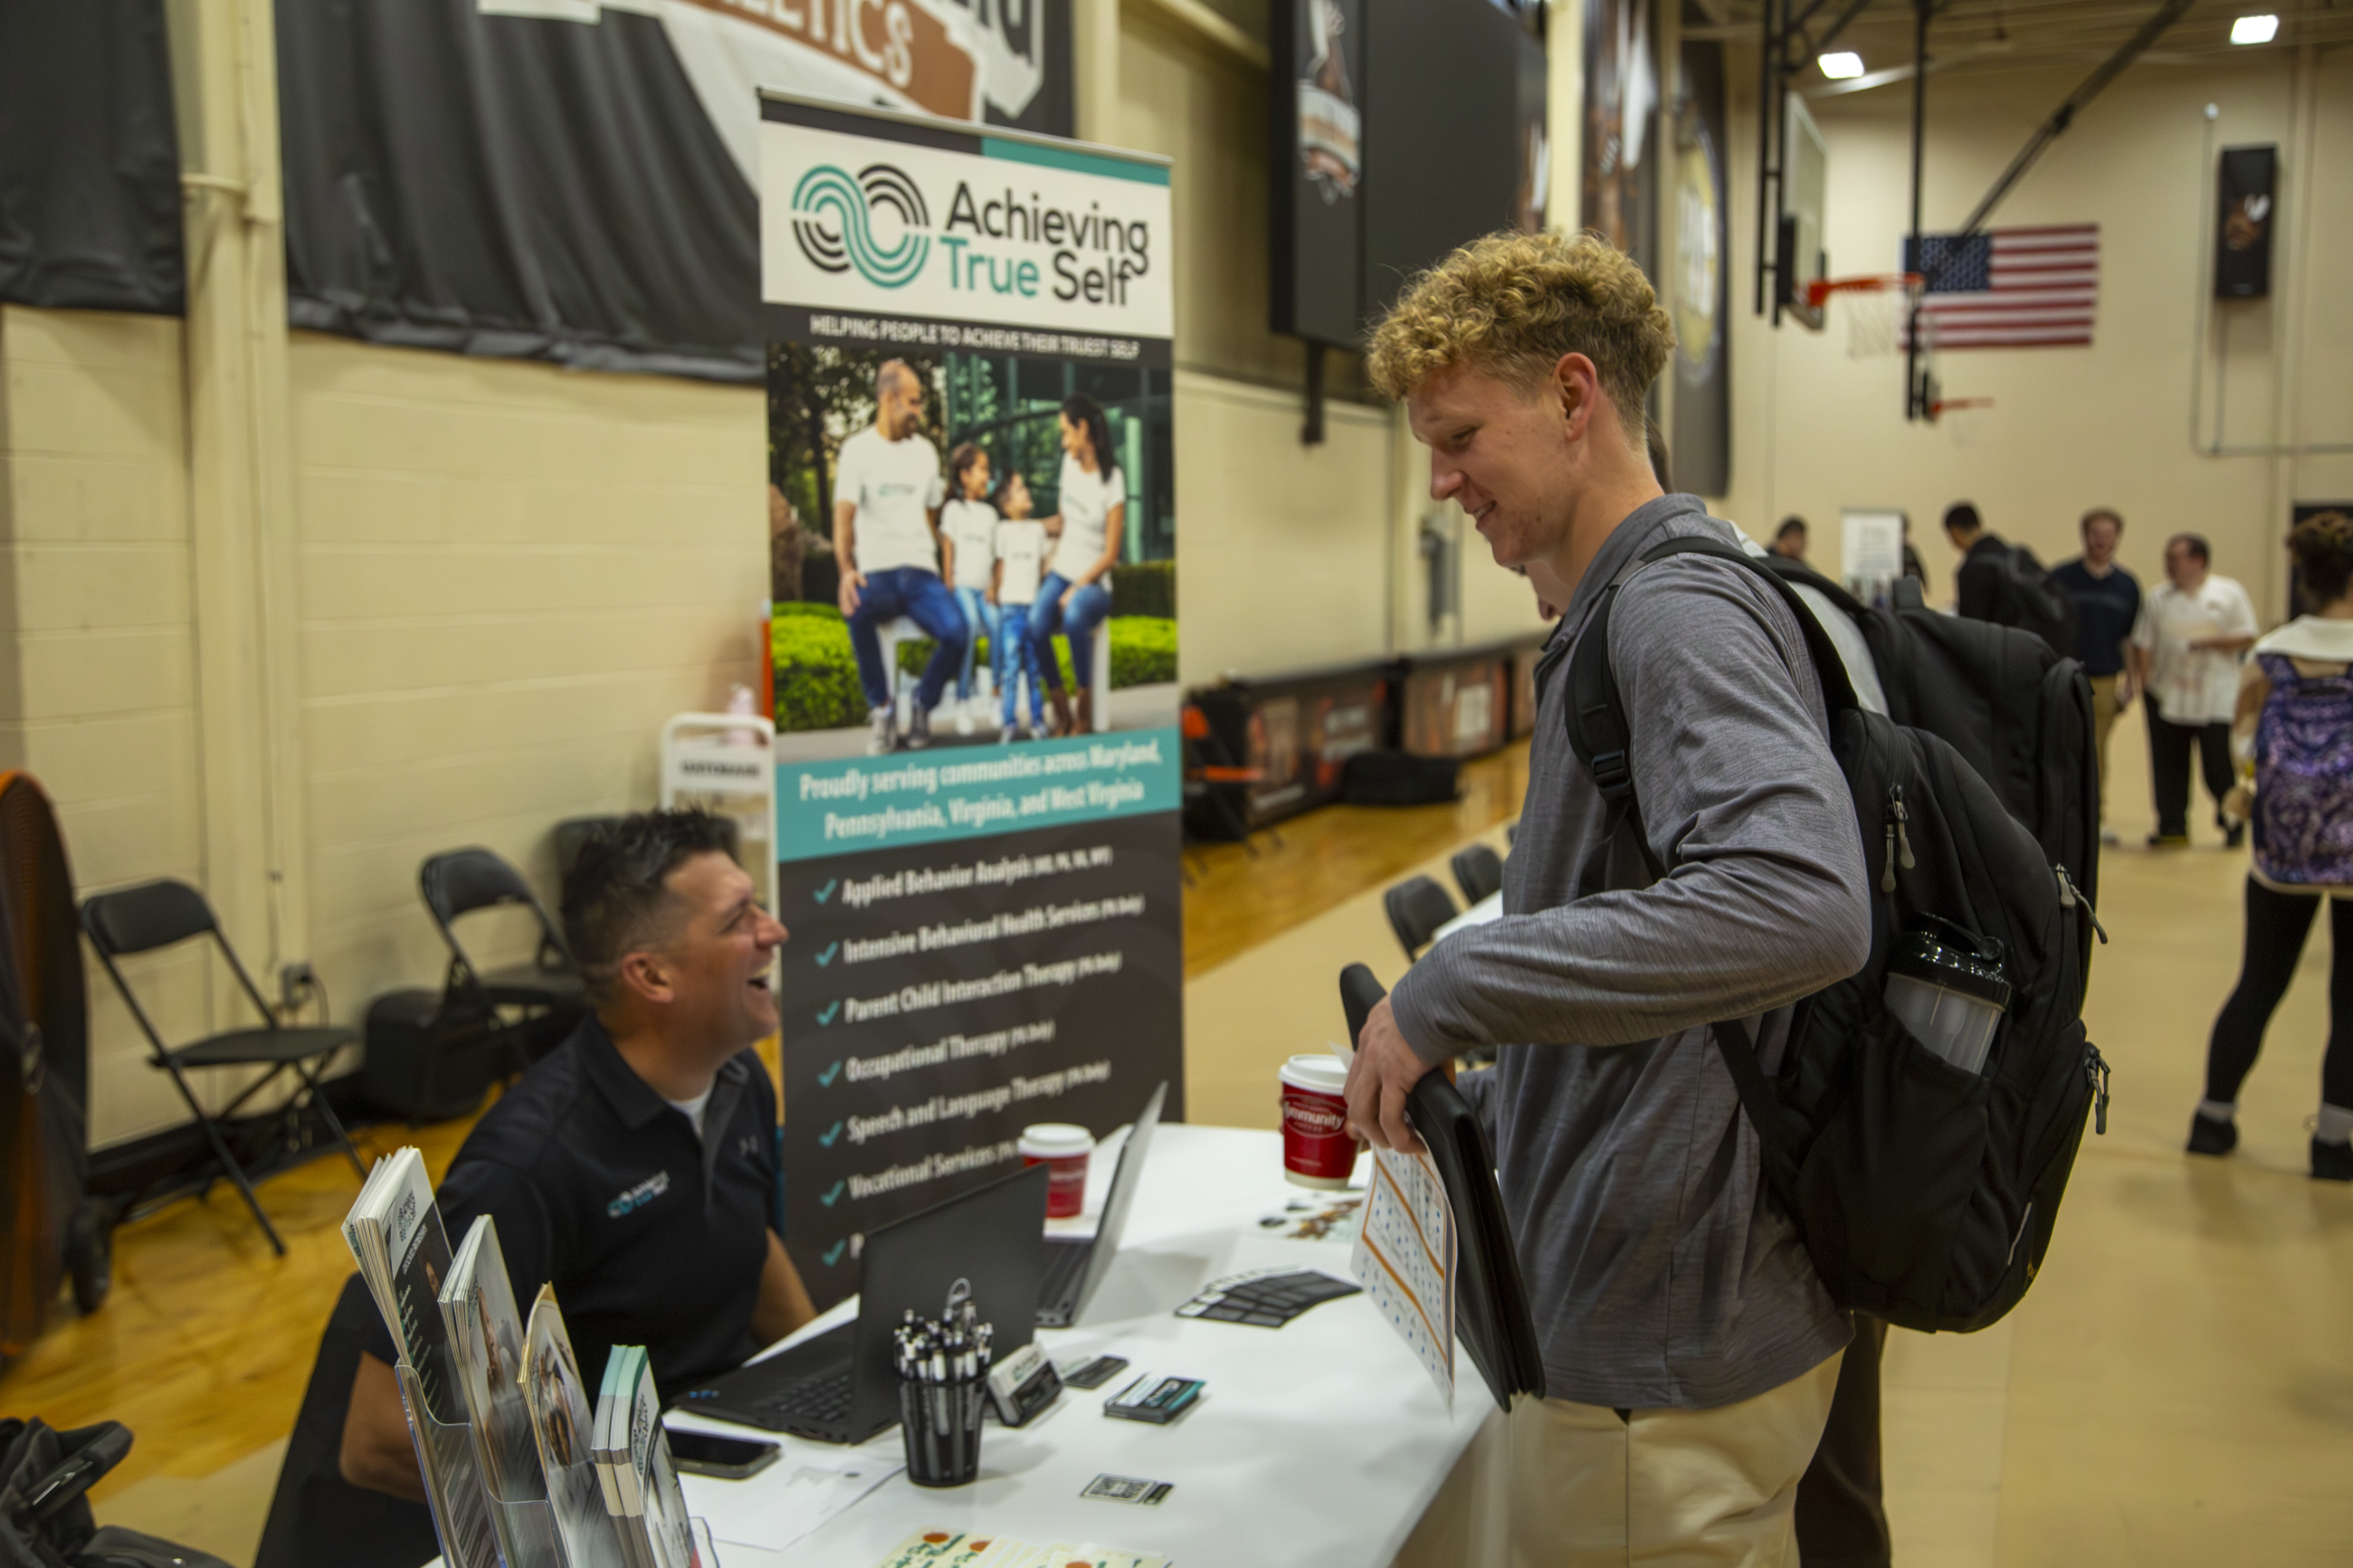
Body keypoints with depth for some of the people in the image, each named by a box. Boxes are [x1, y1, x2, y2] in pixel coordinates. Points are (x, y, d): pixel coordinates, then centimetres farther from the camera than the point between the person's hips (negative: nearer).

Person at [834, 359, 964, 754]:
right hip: (875, 572, -3)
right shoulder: (857, 449, 2)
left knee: (955, 630, -28)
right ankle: (881, 711, -17)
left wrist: (940, 571, 10)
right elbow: (843, 516, -8)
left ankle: (923, 704, 2)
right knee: (858, 609, -39)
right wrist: (847, 569, -26)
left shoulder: (926, 451, 16)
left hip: (920, 571, 3)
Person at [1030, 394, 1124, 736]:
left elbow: (1110, 555, -10)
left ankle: (1086, 709, -21)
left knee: (1075, 614, -38)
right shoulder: (1070, 462, 9)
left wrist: (1076, 589, -18)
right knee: (1036, 622, -28)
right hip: (1061, 571, 4)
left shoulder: (1112, 481, -9)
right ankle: (1061, 713, -15)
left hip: (1094, 582, -4)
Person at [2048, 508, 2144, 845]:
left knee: (2097, 750, 8)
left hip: (2105, 679, 2)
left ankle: (2096, 816, 18)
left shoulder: (2127, 585, 9)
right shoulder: (2060, 577, 0)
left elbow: (2130, 638, 13)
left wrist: (2130, 680, 8)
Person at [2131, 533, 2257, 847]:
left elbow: (2247, 638, 0)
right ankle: (2172, 827, 12)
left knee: (2219, 766, 0)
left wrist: (2211, 643, -15)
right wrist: (2140, 677, -10)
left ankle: (2233, 822, 23)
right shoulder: (2157, 599, 7)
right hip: (2166, 697, 2)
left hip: (2216, 700, -2)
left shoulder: (2229, 594, 1)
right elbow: (2143, 643, 5)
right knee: (2168, 766, 2)